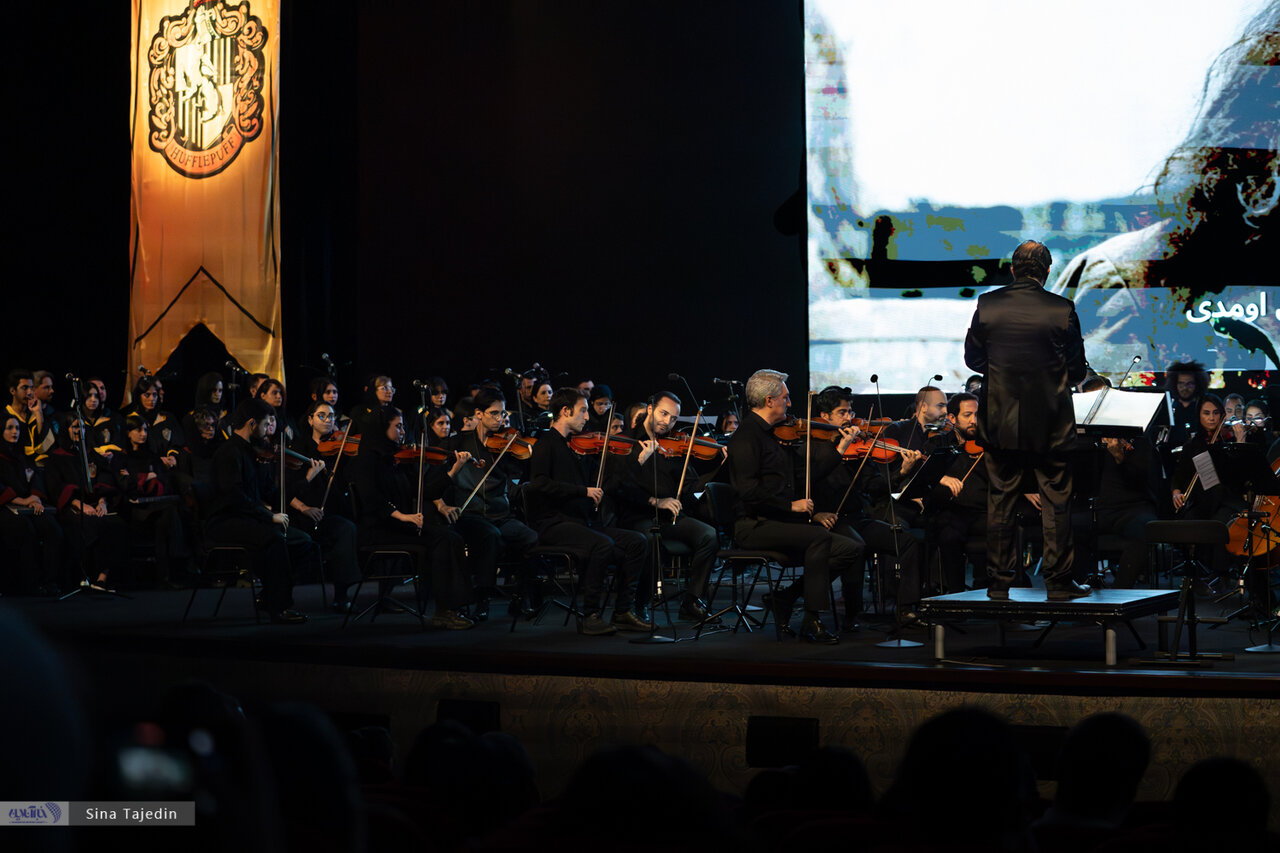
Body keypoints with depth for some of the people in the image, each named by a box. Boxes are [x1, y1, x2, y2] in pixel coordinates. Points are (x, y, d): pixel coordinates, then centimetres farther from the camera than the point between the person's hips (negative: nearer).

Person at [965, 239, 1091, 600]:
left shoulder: (987, 306, -6)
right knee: (1056, 502, 8)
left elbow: (972, 357, 4)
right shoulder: (1061, 310, -11)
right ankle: (1059, 581, 9)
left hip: (999, 421, 2)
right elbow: (1077, 370, -4)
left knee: (1000, 501, 10)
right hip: (1049, 422, -2)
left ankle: (999, 582, 12)